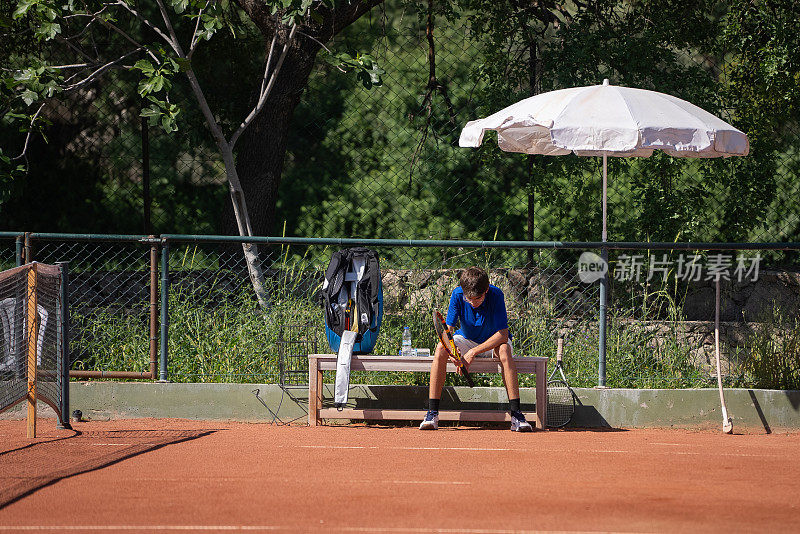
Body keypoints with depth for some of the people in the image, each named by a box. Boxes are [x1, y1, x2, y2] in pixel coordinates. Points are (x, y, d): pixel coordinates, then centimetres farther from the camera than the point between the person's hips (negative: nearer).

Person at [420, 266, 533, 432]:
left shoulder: (496, 295, -26)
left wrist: (473, 352, -37)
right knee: (440, 349, -28)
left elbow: (503, 335, -30)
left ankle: (516, 414, -38)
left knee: (504, 350, -37)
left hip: (493, 340, -2)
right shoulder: (457, 295, -20)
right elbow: (448, 328, -18)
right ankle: (432, 413, -27)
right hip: (466, 339, 2)